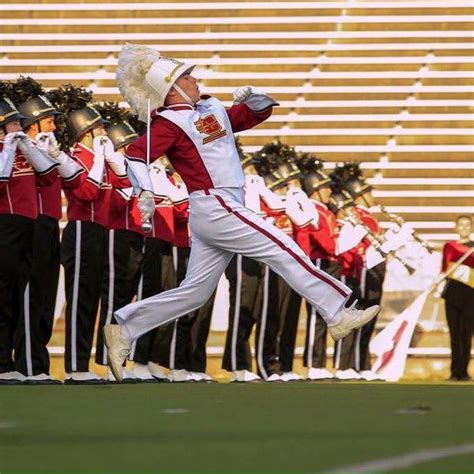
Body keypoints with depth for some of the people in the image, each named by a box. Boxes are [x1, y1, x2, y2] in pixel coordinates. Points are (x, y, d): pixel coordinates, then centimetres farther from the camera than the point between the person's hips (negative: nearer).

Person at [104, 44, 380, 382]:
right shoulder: (170, 122, -7)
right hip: (214, 207, -9)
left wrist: (254, 98, 0)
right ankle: (337, 314, -9)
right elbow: (136, 153, -19)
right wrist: (146, 191, -35)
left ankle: (123, 331, 12)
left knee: (195, 292, 10)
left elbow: (261, 112, 23)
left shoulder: (212, 109, 18)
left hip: (221, 212, 9)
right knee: (283, 249, -10)